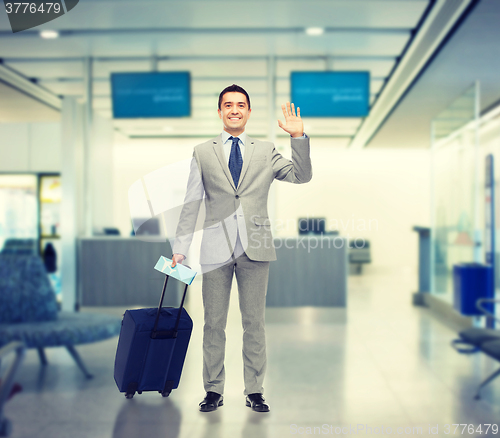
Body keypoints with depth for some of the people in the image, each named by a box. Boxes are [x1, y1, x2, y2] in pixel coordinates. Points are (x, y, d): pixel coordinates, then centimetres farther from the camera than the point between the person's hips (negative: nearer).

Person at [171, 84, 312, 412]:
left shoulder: (266, 152, 11)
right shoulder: (203, 152, 10)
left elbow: (302, 176, 1)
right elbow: (191, 203, 7)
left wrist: (299, 137, -10)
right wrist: (180, 248, 2)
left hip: (255, 247, 0)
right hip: (216, 247, 0)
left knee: (255, 323, 6)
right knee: (214, 323, 6)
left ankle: (255, 391, 16)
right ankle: (214, 390, 17)